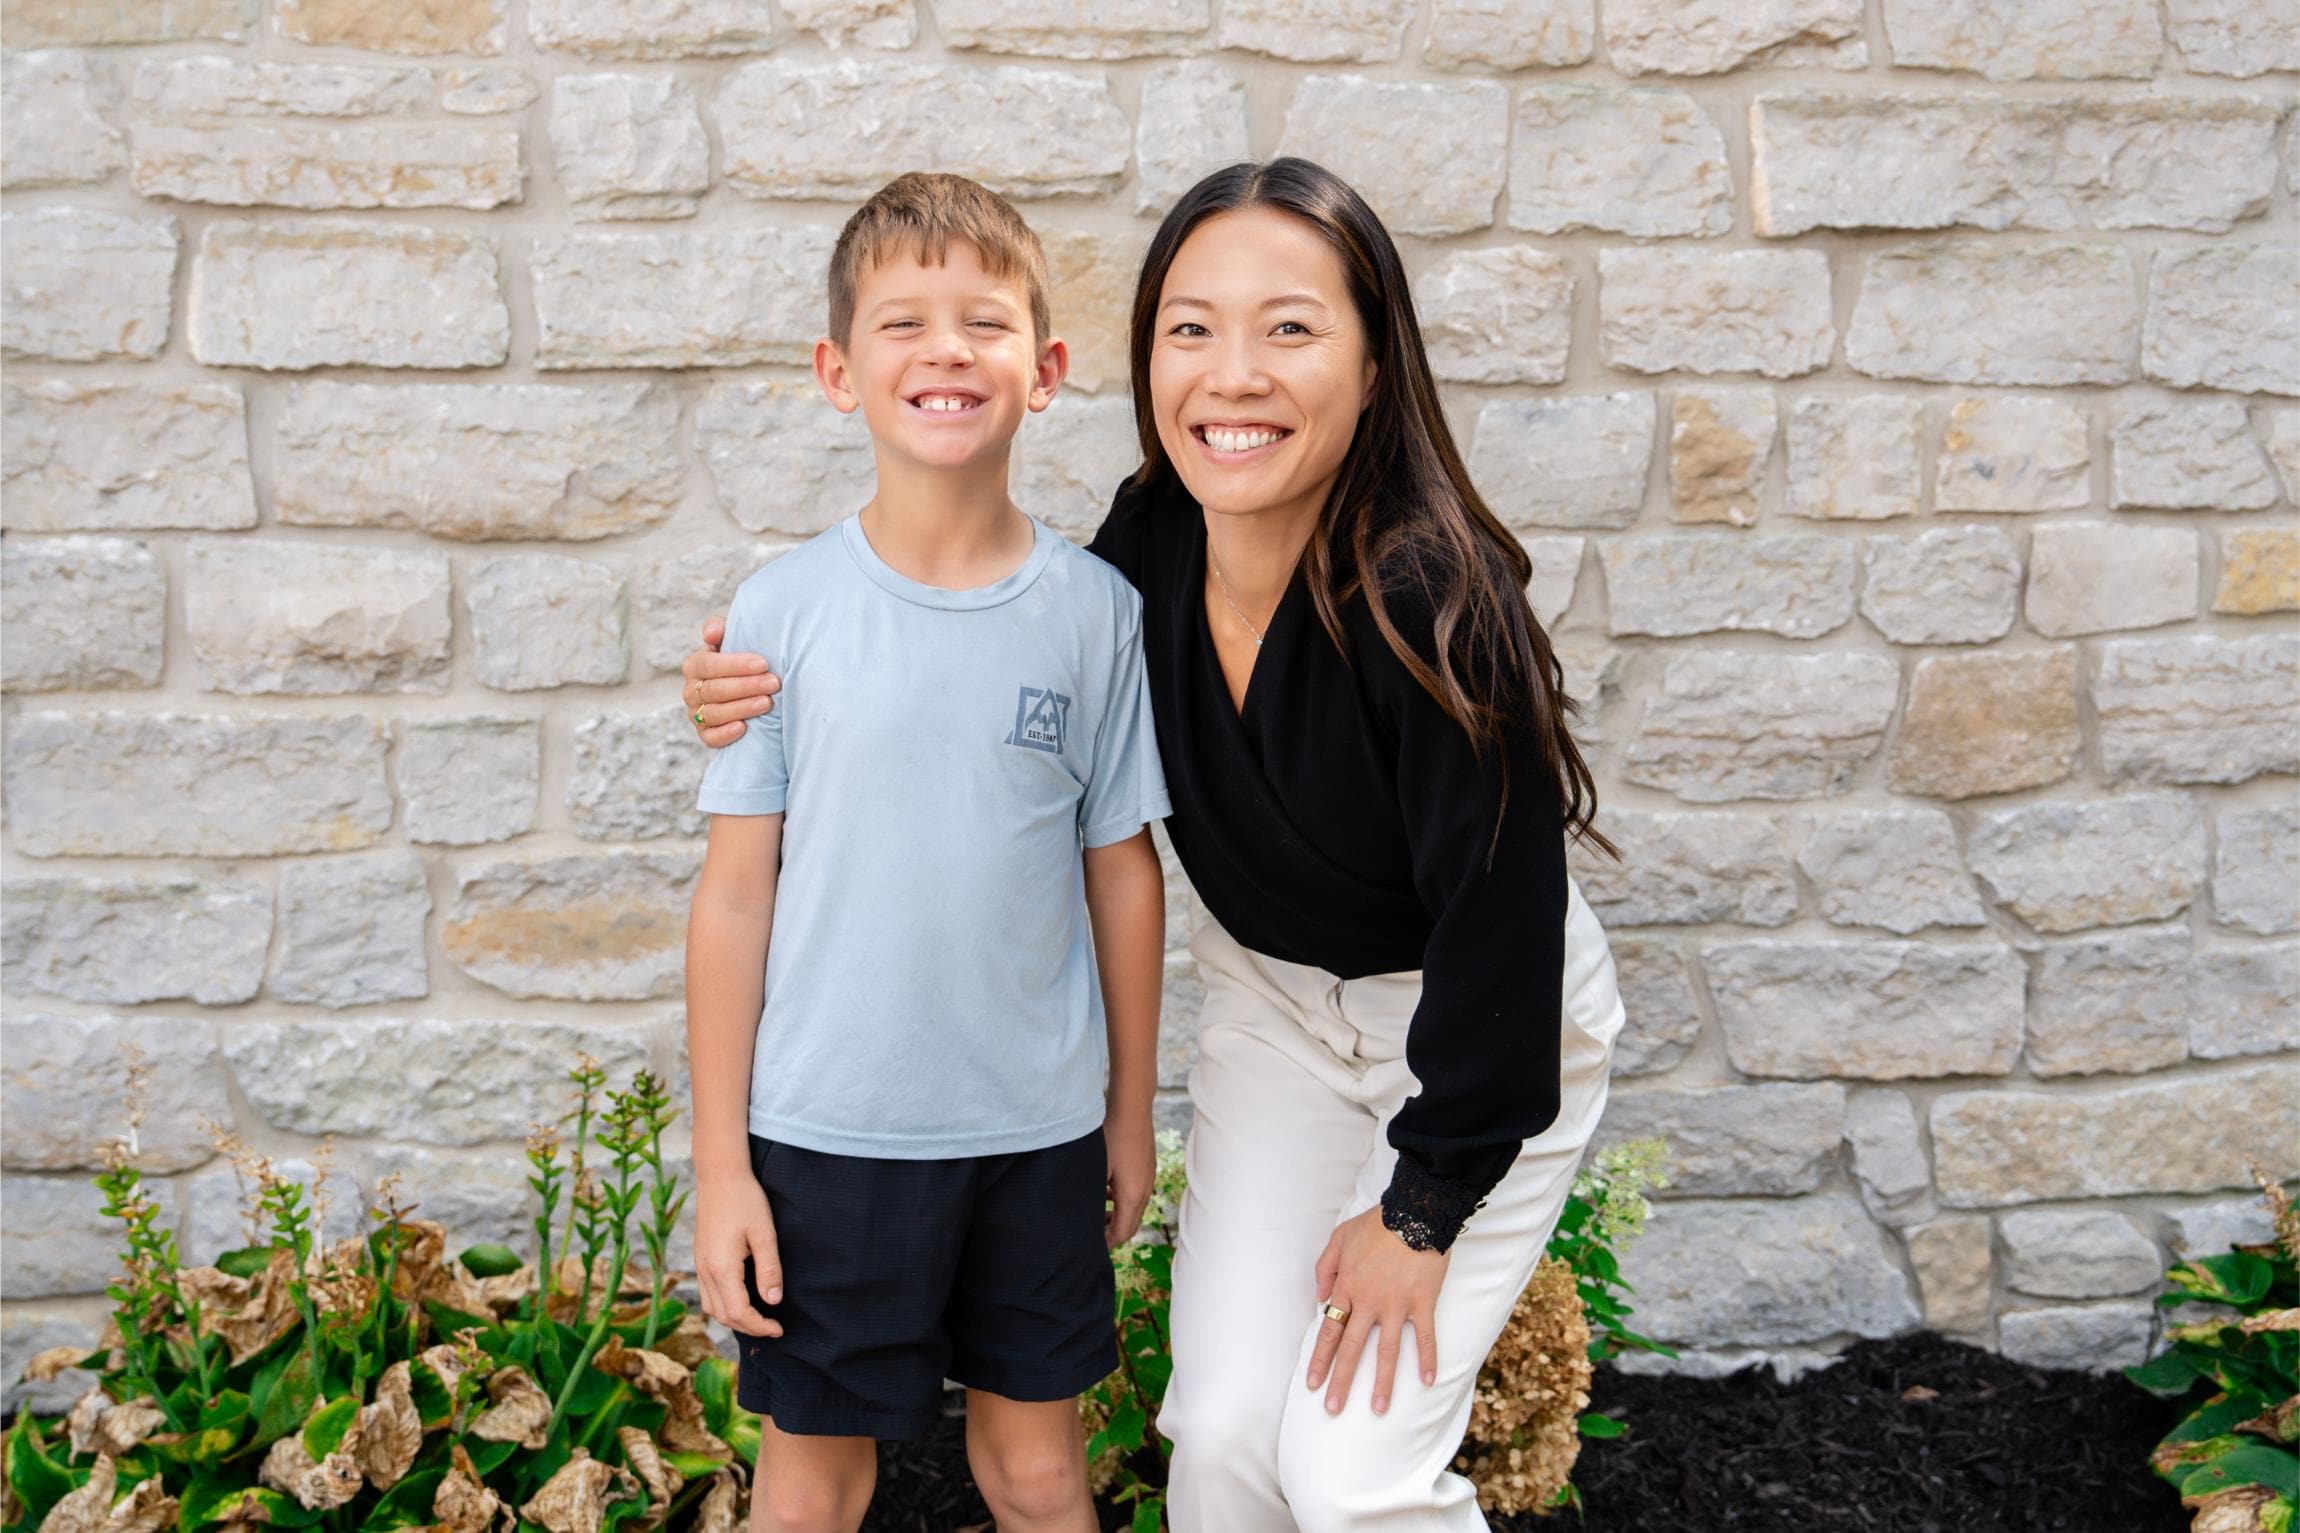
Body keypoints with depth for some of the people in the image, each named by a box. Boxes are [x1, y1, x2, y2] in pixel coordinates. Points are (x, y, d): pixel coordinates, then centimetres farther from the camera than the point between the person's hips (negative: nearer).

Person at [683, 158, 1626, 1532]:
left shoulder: (1434, 606, -32)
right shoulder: (1149, 546, -15)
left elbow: (1500, 923, -23)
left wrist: (1422, 1209, -13)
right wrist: (783, 704, -13)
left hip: (1491, 1032, -4)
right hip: (1272, 993, 5)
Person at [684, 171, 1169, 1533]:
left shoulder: (1097, 611, -4)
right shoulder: (783, 612, -7)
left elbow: (1123, 871, 3)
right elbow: (738, 892, -4)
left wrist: (1133, 1114, 9)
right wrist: (721, 1163, -3)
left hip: (1037, 1129, 1)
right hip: (826, 1129, -1)